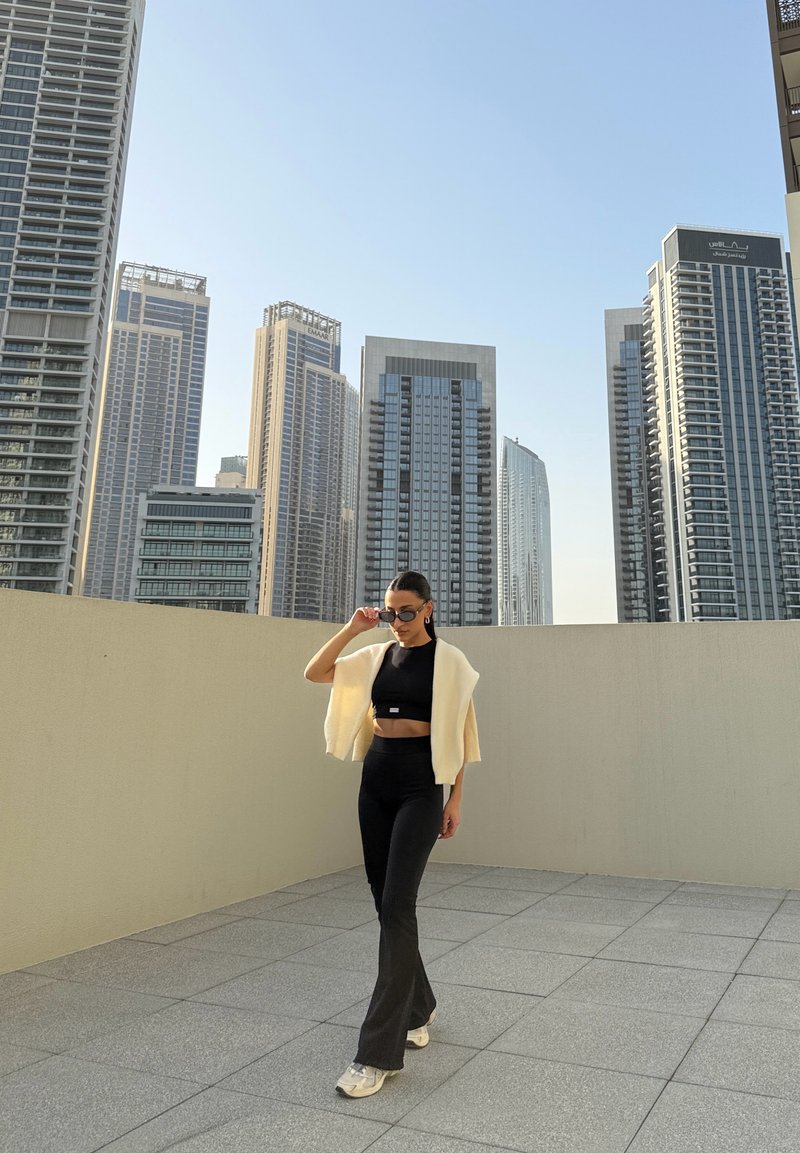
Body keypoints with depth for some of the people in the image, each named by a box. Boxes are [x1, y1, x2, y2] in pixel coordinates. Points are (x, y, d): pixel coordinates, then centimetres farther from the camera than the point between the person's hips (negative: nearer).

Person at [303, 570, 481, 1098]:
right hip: (375, 779, 5)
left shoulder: (449, 661, -5)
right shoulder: (377, 656, 7)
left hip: (420, 784, -5)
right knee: (385, 899, 11)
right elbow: (314, 672, 4)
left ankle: (379, 1052, -2)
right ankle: (418, 1006, 33)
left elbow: (460, 733, -2)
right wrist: (353, 627, -3)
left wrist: (455, 798, -4)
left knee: (396, 903, -10)